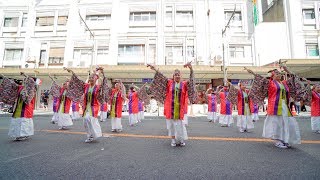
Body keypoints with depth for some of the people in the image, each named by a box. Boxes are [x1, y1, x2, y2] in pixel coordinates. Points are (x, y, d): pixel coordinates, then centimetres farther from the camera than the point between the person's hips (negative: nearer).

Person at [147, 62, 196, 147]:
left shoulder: (185, 84, 2)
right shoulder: (169, 82, 2)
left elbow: (191, 80, -12)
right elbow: (161, 77, -5)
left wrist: (191, 69, -29)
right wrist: (155, 70, -17)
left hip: (180, 108, 0)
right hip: (170, 107, 0)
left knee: (179, 124, 8)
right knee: (171, 123, 9)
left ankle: (181, 139, 29)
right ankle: (173, 139, 25)